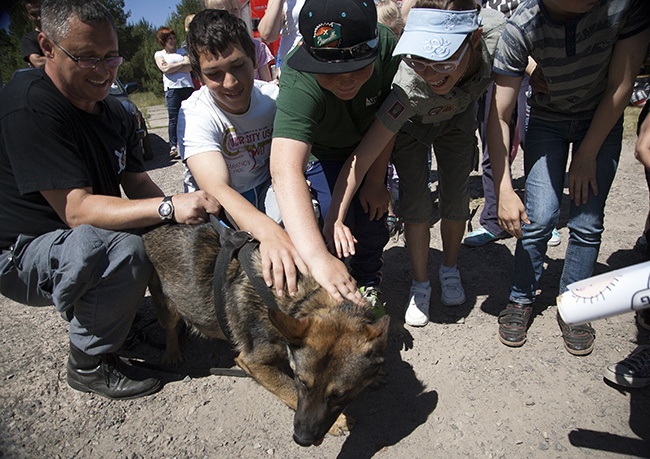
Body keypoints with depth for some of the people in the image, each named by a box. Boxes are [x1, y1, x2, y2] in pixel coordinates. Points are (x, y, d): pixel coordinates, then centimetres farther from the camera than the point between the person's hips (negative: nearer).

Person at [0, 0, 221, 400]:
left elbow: (139, 185, -4)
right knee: (124, 251, -35)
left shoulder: (114, 112, 3)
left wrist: (187, 215, -23)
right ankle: (89, 364, -8)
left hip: (88, 239, 8)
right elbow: (76, 209, -31)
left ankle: (88, 306, 13)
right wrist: (168, 207, -41)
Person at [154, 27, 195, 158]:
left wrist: (172, 68, -4)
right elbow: (165, 69, -5)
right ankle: (173, 146, -3)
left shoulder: (181, 51, 20)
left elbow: (190, 67, 3)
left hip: (188, 87, 3)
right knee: (174, 119, -6)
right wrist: (182, 63, 2)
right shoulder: (159, 54, 13)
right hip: (172, 88, -3)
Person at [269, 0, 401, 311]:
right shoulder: (299, 85, -43)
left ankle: (368, 284, 25)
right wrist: (317, 258, -67)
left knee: (372, 216, -2)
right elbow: (285, 169, -56)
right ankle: (337, 290, 12)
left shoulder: (386, 45, -32)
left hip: (368, 145, 3)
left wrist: (378, 181, -17)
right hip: (319, 150, -3)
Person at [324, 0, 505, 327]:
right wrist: (335, 218, -52)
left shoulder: (496, 29, -38)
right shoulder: (410, 87, -45)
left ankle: (450, 270, 27)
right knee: (415, 203, -10)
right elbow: (361, 156, -44)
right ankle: (420, 284, 12)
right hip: (410, 124, -3)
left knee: (456, 197, 1)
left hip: (457, 117, 3)